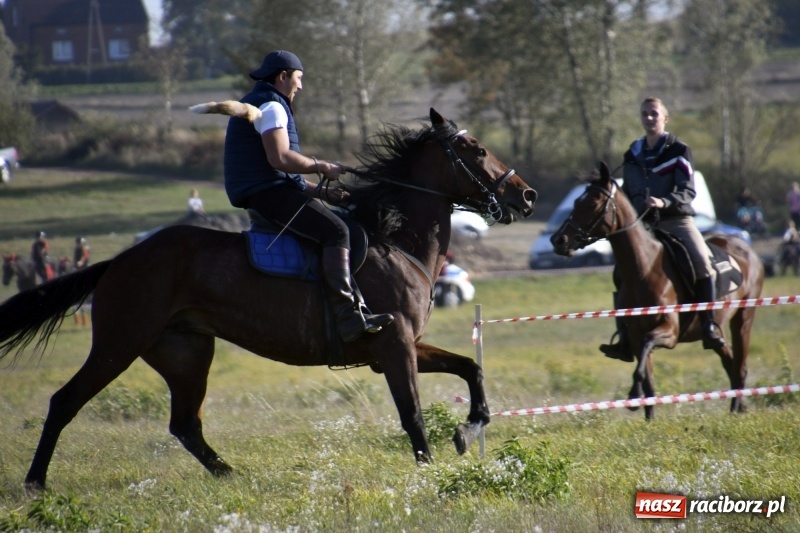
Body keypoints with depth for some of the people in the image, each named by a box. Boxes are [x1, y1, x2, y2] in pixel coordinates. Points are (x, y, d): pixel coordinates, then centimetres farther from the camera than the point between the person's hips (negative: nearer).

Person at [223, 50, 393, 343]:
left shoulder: (268, 106, 26)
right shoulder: (270, 106, -8)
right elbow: (279, 158, -22)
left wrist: (321, 191, 16)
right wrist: (321, 167, -10)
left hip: (264, 193, 11)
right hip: (269, 193, -11)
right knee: (335, 230, -24)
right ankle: (349, 318, -35)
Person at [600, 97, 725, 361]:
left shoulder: (678, 150, -1)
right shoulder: (633, 155, 13)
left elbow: (688, 191, -10)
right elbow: (627, 194, 23)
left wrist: (664, 202, -27)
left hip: (676, 219, -4)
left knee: (701, 260, -27)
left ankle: (709, 327, -23)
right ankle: (625, 339, -7)